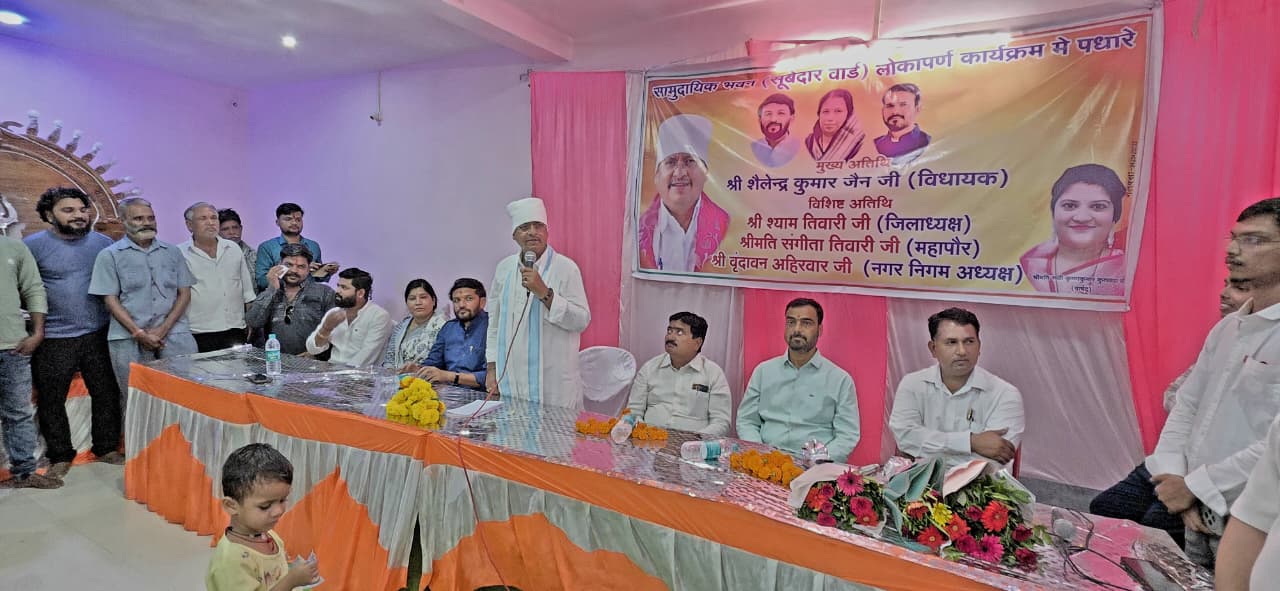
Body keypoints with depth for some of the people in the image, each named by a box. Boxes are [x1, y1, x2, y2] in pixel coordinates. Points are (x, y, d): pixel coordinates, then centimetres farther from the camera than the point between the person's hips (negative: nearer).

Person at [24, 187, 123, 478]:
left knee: (107, 393, 9)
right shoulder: (33, 245, -5)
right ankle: (60, 456, 23)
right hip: (53, 339, -2)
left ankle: (106, 448, 24)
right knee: (51, 400, 7)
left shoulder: (103, 242, 4)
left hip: (98, 335, 3)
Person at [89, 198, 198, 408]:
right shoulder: (110, 255, 7)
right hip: (129, 337, -1)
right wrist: (139, 333, -10)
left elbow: (184, 293, 8)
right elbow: (110, 299, 1)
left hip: (173, 331, 1)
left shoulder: (172, 252, 13)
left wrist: (164, 329, -5)